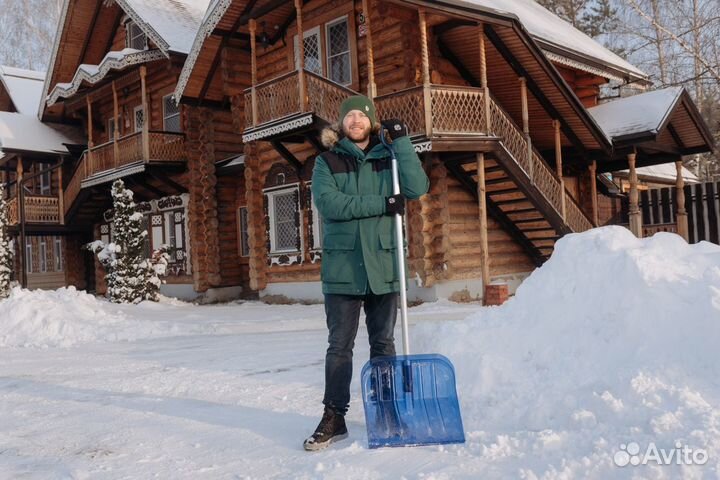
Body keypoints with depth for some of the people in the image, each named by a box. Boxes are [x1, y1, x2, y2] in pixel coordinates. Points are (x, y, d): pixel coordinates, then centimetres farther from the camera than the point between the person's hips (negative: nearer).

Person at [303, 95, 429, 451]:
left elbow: (418, 188, -7)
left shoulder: (388, 158, 10)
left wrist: (401, 141, -9)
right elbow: (328, 202, -11)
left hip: (383, 265, 1)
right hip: (342, 266, -1)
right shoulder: (327, 161, 6)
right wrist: (382, 204, -15)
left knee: (383, 344, 11)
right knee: (339, 346, 3)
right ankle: (334, 418, 12)